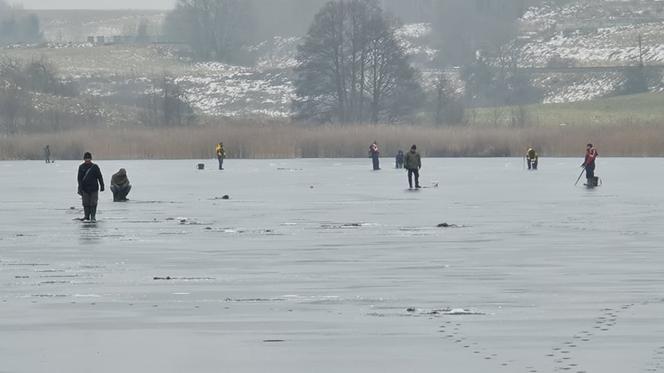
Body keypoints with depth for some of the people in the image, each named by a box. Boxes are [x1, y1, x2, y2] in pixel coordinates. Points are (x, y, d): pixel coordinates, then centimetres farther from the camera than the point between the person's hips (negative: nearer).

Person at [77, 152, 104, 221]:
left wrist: (102, 186, 2)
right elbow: (80, 178, -2)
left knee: (93, 203, -2)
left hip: (94, 189, -1)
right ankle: (87, 216, 12)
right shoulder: (81, 167, 2)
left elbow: (100, 177, 4)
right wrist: (80, 188, -10)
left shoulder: (95, 167, 0)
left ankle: (93, 216, 3)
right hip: (85, 189, 1)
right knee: (86, 203, 3)